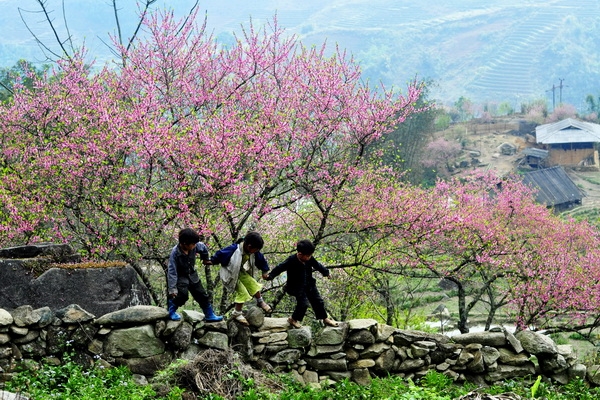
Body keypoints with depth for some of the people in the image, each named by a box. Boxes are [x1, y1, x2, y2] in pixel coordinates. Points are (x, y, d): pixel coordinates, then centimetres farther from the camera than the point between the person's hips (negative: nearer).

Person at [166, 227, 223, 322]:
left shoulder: (195, 247, -17)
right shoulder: (175, 253, -30)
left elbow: (203, 248, 9)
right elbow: (172, 271, -27)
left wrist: (205, 259, 26)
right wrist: (172, 288, -27)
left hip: (192, 275, 5)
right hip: (180, 277, -5)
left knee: (202, 295, 8)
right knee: (183, 295, -23)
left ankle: (209, 315, 21)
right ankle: (171, 310, 2)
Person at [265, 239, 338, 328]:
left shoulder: (310, 259, -6)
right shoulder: (291, 261, -24)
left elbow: (317, 265, 11)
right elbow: (280, 268, -19)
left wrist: (326, 273, 23)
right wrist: (270, 276, -26)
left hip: (309, 285, 6)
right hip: (297, 287, -6)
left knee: (318, 302, 12)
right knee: (303, 303, -13)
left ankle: (325, 319, 28)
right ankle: (293, 319, 10)